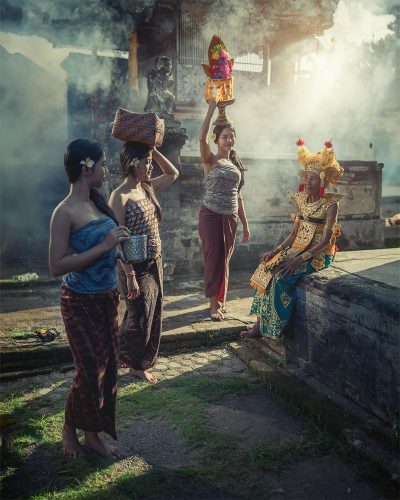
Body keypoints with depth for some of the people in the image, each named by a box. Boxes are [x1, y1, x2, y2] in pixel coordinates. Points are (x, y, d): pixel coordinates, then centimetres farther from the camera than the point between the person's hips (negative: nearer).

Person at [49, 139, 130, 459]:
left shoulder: (99, 202, 5)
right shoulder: (66, 212, -17)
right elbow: (57, 266, -21)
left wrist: (120, 244, 0)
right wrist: (105, 245, -23)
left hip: (108, 297, 7)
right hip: (81, 302, -7)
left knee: (108, 366, 12)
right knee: (90, 370, 2)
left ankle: (93, 433, 29)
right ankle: (70, 428, 29)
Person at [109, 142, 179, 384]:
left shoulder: (148, 188, 6)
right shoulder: (120, 196, -17)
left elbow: (173, 173, 22)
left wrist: (154, 150, 8)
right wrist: (130, 276, -20)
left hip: (155, 264, 8)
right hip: (136, 267, -8)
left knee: (153, 317, 14)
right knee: (140, 319, 3)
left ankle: (139, 365, 30)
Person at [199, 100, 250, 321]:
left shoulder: (236, 164, 12)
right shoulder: (210, 160, -4)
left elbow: (238, 196, 14)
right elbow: (201, 138, -24)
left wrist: (245, 224, 12)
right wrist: (211, 109, -23)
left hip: (230, 217, 5)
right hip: (211, 215, -5)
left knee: (225, 259, 12)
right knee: (213, 258, -2)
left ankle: (221, 299, 25)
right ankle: (214, 304, 8)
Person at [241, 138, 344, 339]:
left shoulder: (331, 203, -11)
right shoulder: (302, 200, 9)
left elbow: (325, 241, -17)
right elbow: (293, 234, 10)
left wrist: (300, 259, -26)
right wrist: (276, 251, -5)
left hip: (319, 255, -6)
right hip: (298, 248, 6)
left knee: (282, 276, -27)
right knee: (267, 269, -15)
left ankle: (274, 328, -12)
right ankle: (260, 324, -11)